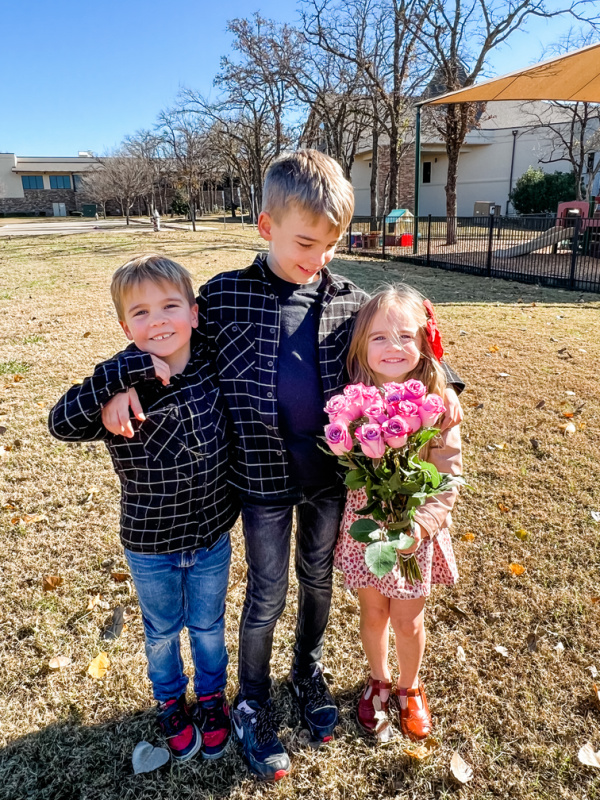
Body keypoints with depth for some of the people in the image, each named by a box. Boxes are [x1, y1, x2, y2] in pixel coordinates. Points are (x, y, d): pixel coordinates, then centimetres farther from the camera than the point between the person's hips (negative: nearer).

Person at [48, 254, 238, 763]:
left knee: (208, 625, 25)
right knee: (162, 631, 25)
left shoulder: (212, 366, -14)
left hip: (212, 536, 1)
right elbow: (62, 424, -35)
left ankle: (212, 697, 54)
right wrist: (124, 373, -41)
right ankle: (171, 703, 54)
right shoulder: (122, 387, -20)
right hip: (150, 547, -1)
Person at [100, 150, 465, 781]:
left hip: (329, 473, 3)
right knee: (266, 594, 12)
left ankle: (308, 672, 51)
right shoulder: (225, 296, -10)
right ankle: (251, 706, 39)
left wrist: (441, 388, -4)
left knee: (317, 577, 22)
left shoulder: (348, 300, -3)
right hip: (263, 475, -3)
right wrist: (122, 386, -14)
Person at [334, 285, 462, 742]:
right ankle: (379, 681, 49)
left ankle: (409, 687, 47)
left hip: (415, 530, -1)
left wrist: (422, 524, -24)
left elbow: (449, 477, -12)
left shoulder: (437, 404, -15)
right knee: (373, 614, 20)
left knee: (408, 622, 16)